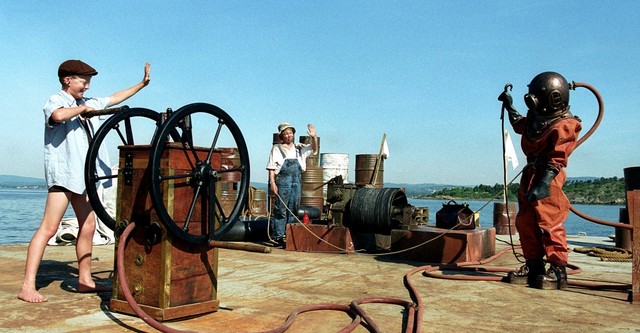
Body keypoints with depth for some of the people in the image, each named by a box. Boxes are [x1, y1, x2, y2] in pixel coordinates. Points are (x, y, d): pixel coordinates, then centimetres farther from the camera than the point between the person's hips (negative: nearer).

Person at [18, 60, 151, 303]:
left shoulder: (87, 103, 18)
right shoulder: (55, 101, -6)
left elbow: (115, 99, 29)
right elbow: (58, 115, -31)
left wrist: (142, 84, 29)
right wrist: (82, 108, -14)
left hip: (82, 174, 9)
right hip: (63, 172, -9)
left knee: (88, 225, 9)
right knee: (49, 227, -13)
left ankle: (85, 280, 18)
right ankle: (27, 286, -12)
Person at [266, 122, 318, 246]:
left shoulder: (299, 148, 17)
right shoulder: (276, 148, 5)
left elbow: (313, 148, 8)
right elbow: (271, 167, 0)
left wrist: (313, 137, -11)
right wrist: (272, 183, -9)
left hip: (297, 181, 5)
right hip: (283, 181, -4)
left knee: (293, 210, 7)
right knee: (281, 210, -4)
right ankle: (278, 237, 0)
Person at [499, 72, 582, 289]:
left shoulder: (564, 126, -12)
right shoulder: (537, 118, 13)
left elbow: (556, 159, -19)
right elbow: (519, 125, 37)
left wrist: (544, 183, -27)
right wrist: (509, 106, 39)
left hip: (548, 178, -9)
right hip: (530, 174, 9)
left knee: (549, 223, -10)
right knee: (525, 222, 9)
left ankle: (558, 271, -2)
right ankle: (533, 266, 17)